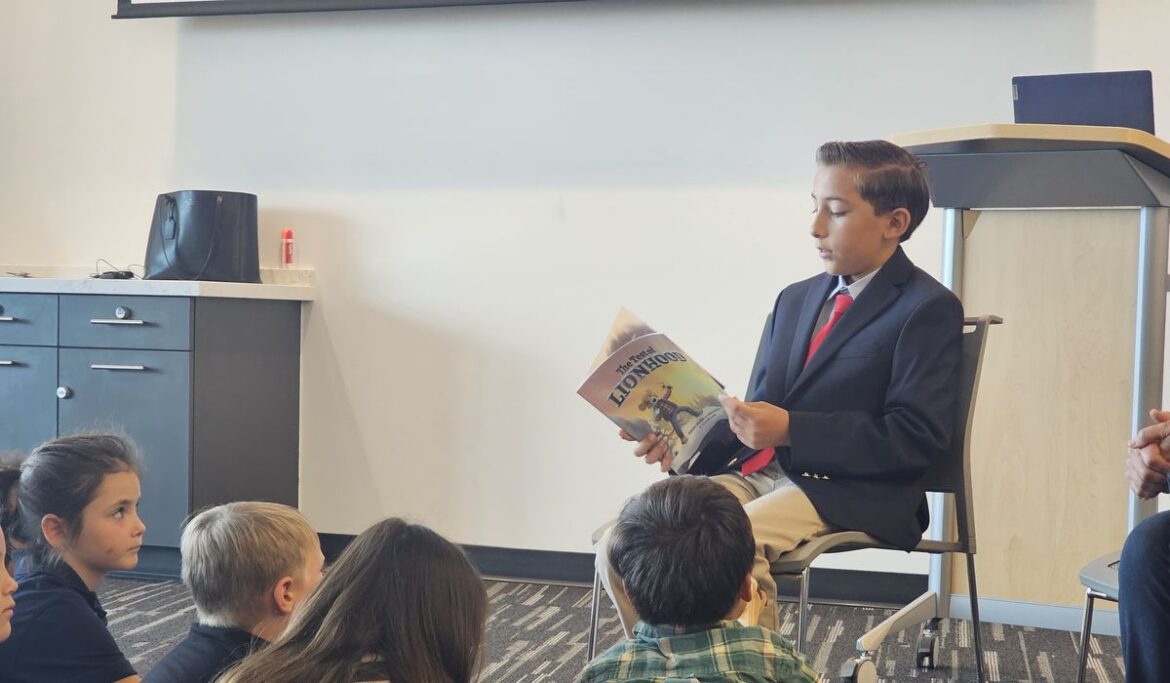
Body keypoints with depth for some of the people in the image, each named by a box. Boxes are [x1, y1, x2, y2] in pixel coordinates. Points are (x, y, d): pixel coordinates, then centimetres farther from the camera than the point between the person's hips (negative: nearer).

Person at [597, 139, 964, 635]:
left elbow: (917, 437, -12)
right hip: (755, 472, 7)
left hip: (846, 490, -7)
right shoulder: (796, 299, 20)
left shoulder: (927, 309, -3)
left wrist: (790, 430, -19)